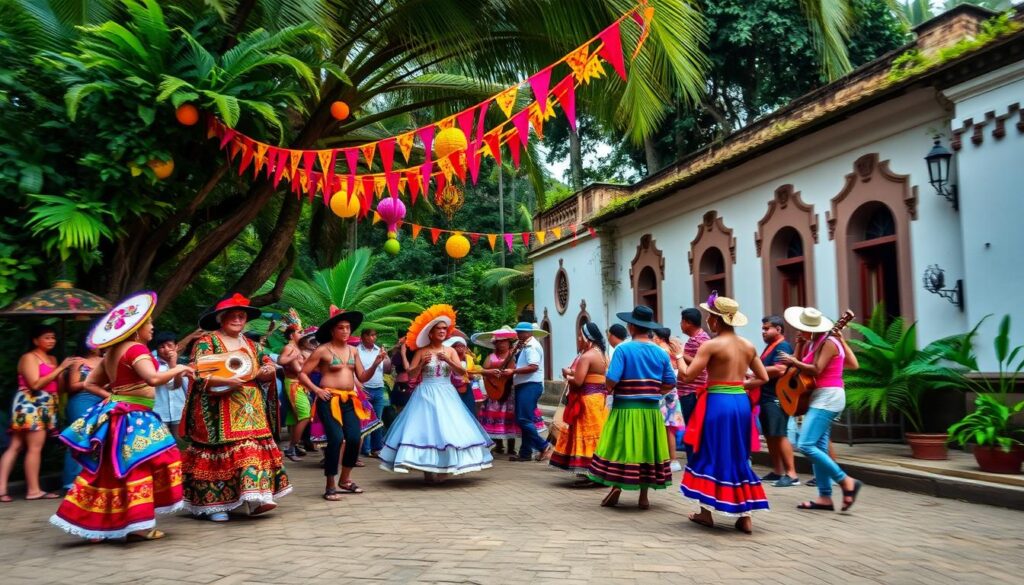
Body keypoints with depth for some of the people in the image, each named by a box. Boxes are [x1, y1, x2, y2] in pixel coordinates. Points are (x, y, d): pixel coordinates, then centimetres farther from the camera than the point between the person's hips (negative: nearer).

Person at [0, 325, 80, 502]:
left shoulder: (52, 359, 18)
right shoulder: (29, 357, -5)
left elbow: (57, 386, 13)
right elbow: (35, 384, -16)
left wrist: (69, 370, 0)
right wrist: (60, 368, -15)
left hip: (44, 407, 8)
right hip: (31, 405, -8)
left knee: (15, 446, 5)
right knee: (35, 447, -8)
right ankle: (34, 490, -5)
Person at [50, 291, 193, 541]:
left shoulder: (112, 352, 14)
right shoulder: (136, 349, -13)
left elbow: (89, 383, 20)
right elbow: (153, 378, -27)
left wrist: (112, 396, 14)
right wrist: (178, 369, -13)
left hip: (116, 414, 9)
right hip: (133, 417, -9)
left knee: (108, 469, 12)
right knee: (135, 467, -5)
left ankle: (94, 524, 16)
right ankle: (137, 525, -3)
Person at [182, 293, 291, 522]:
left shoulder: (251, 344, 17)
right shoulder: (206, 342, -2)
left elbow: (269, 368, 18)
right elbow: (198, 374, -12)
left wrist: (266, 372, -6)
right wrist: (228, 381, -25)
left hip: (251, 410, 6)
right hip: (219, 411, -5)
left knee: (253, 449, -4)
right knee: (220, 453, -5)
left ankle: (255, 496, -7)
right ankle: (213, 503, 3)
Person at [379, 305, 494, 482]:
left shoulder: (450, 351, 5)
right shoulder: (422, 352, -1)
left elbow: (462, 372, -5)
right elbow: (410, 375, -3)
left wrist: (448, 361, -19)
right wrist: (421, 364, -19)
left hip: (446, 395, 2)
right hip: (426, 394, -2)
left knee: (449, 429, -2)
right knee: (426, 428, -6)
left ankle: (443, 468, 7)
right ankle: (429, 470, -2)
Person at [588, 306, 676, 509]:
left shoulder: (623, 349, -11)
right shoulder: (661, 353, 2)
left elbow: (611, 380, -18)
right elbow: (670, 384, 4)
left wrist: (609, 390, 3)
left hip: (625, 409, -4)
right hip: (651, 411, 4)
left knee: (620, 448, 7)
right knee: (647, 449, 10)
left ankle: (616, 489, 8)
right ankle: (643, 496, 15)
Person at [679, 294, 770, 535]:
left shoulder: (711, 345, -11)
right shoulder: (748, 346, 8)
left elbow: (688, 375, -13)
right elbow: (763, 378, 15)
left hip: (717, 403, -6)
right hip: (741, 403, 6)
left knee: (710, 456, 8)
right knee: (738, 457, 14)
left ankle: (706, 512, 15)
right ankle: (745, 516, 14)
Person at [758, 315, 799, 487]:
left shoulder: (782, 346, -11)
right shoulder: (771, 347, 20)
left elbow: (780, 370, -24)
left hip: (777, 398, -10)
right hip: (767, 397, 10)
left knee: (779, 435, -11)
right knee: (769, 435, 12)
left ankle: (792, 474, -9)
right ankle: (777, 471, 19)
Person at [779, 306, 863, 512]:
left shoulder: (828, 342, -13)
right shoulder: (814, 343, 13)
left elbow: (816, 370, -21)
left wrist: (794, 362, -9)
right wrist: (799, 346, 5)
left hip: (828, 397, -10)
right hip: (820, 397, 10)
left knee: (805, 445, -16)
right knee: (818, 448, 7)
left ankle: (846, 481, -10)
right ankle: (825, 497, 8)